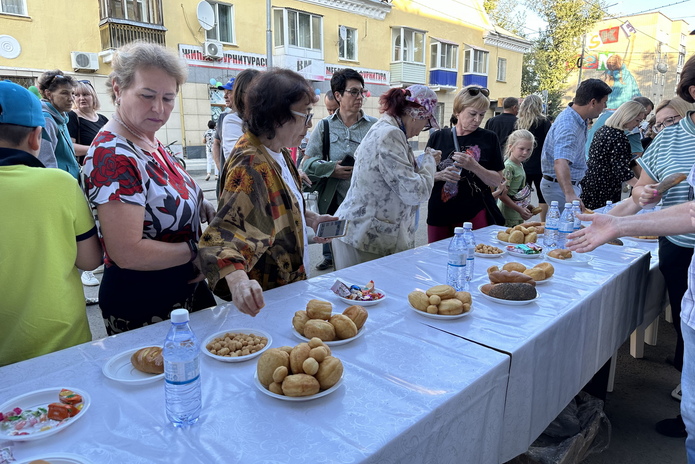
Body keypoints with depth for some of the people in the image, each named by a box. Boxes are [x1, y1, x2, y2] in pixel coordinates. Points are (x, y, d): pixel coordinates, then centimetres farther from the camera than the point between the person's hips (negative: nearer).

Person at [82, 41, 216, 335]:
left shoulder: (148, 141, 2)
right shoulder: (112, 156, -25)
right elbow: (128, 253, -28)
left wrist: (201, 206, -4)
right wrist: (195, 250, -17)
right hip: (141, 309, -8)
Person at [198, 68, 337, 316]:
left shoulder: (278, 152, 1)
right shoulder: (251, 166, -28)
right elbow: (226, 229, -39)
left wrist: (309, 218, 0)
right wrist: (238, 279, -55)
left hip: (290, 278, 9)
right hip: (264, 297, -9)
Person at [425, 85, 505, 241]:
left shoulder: (488, 138, 2)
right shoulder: (437, 137, 4)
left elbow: (497, 181, -1)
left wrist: (473, 166, -17)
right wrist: (440, 176, -13)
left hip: (475, 215, -1)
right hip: (440, 215, 1)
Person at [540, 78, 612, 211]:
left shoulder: (579, 120, 2)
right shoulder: (568, 127, -31)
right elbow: (560, 163, -46)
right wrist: (570, 194, -58)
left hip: (571, 184, 10)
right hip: (559, 186, -10)